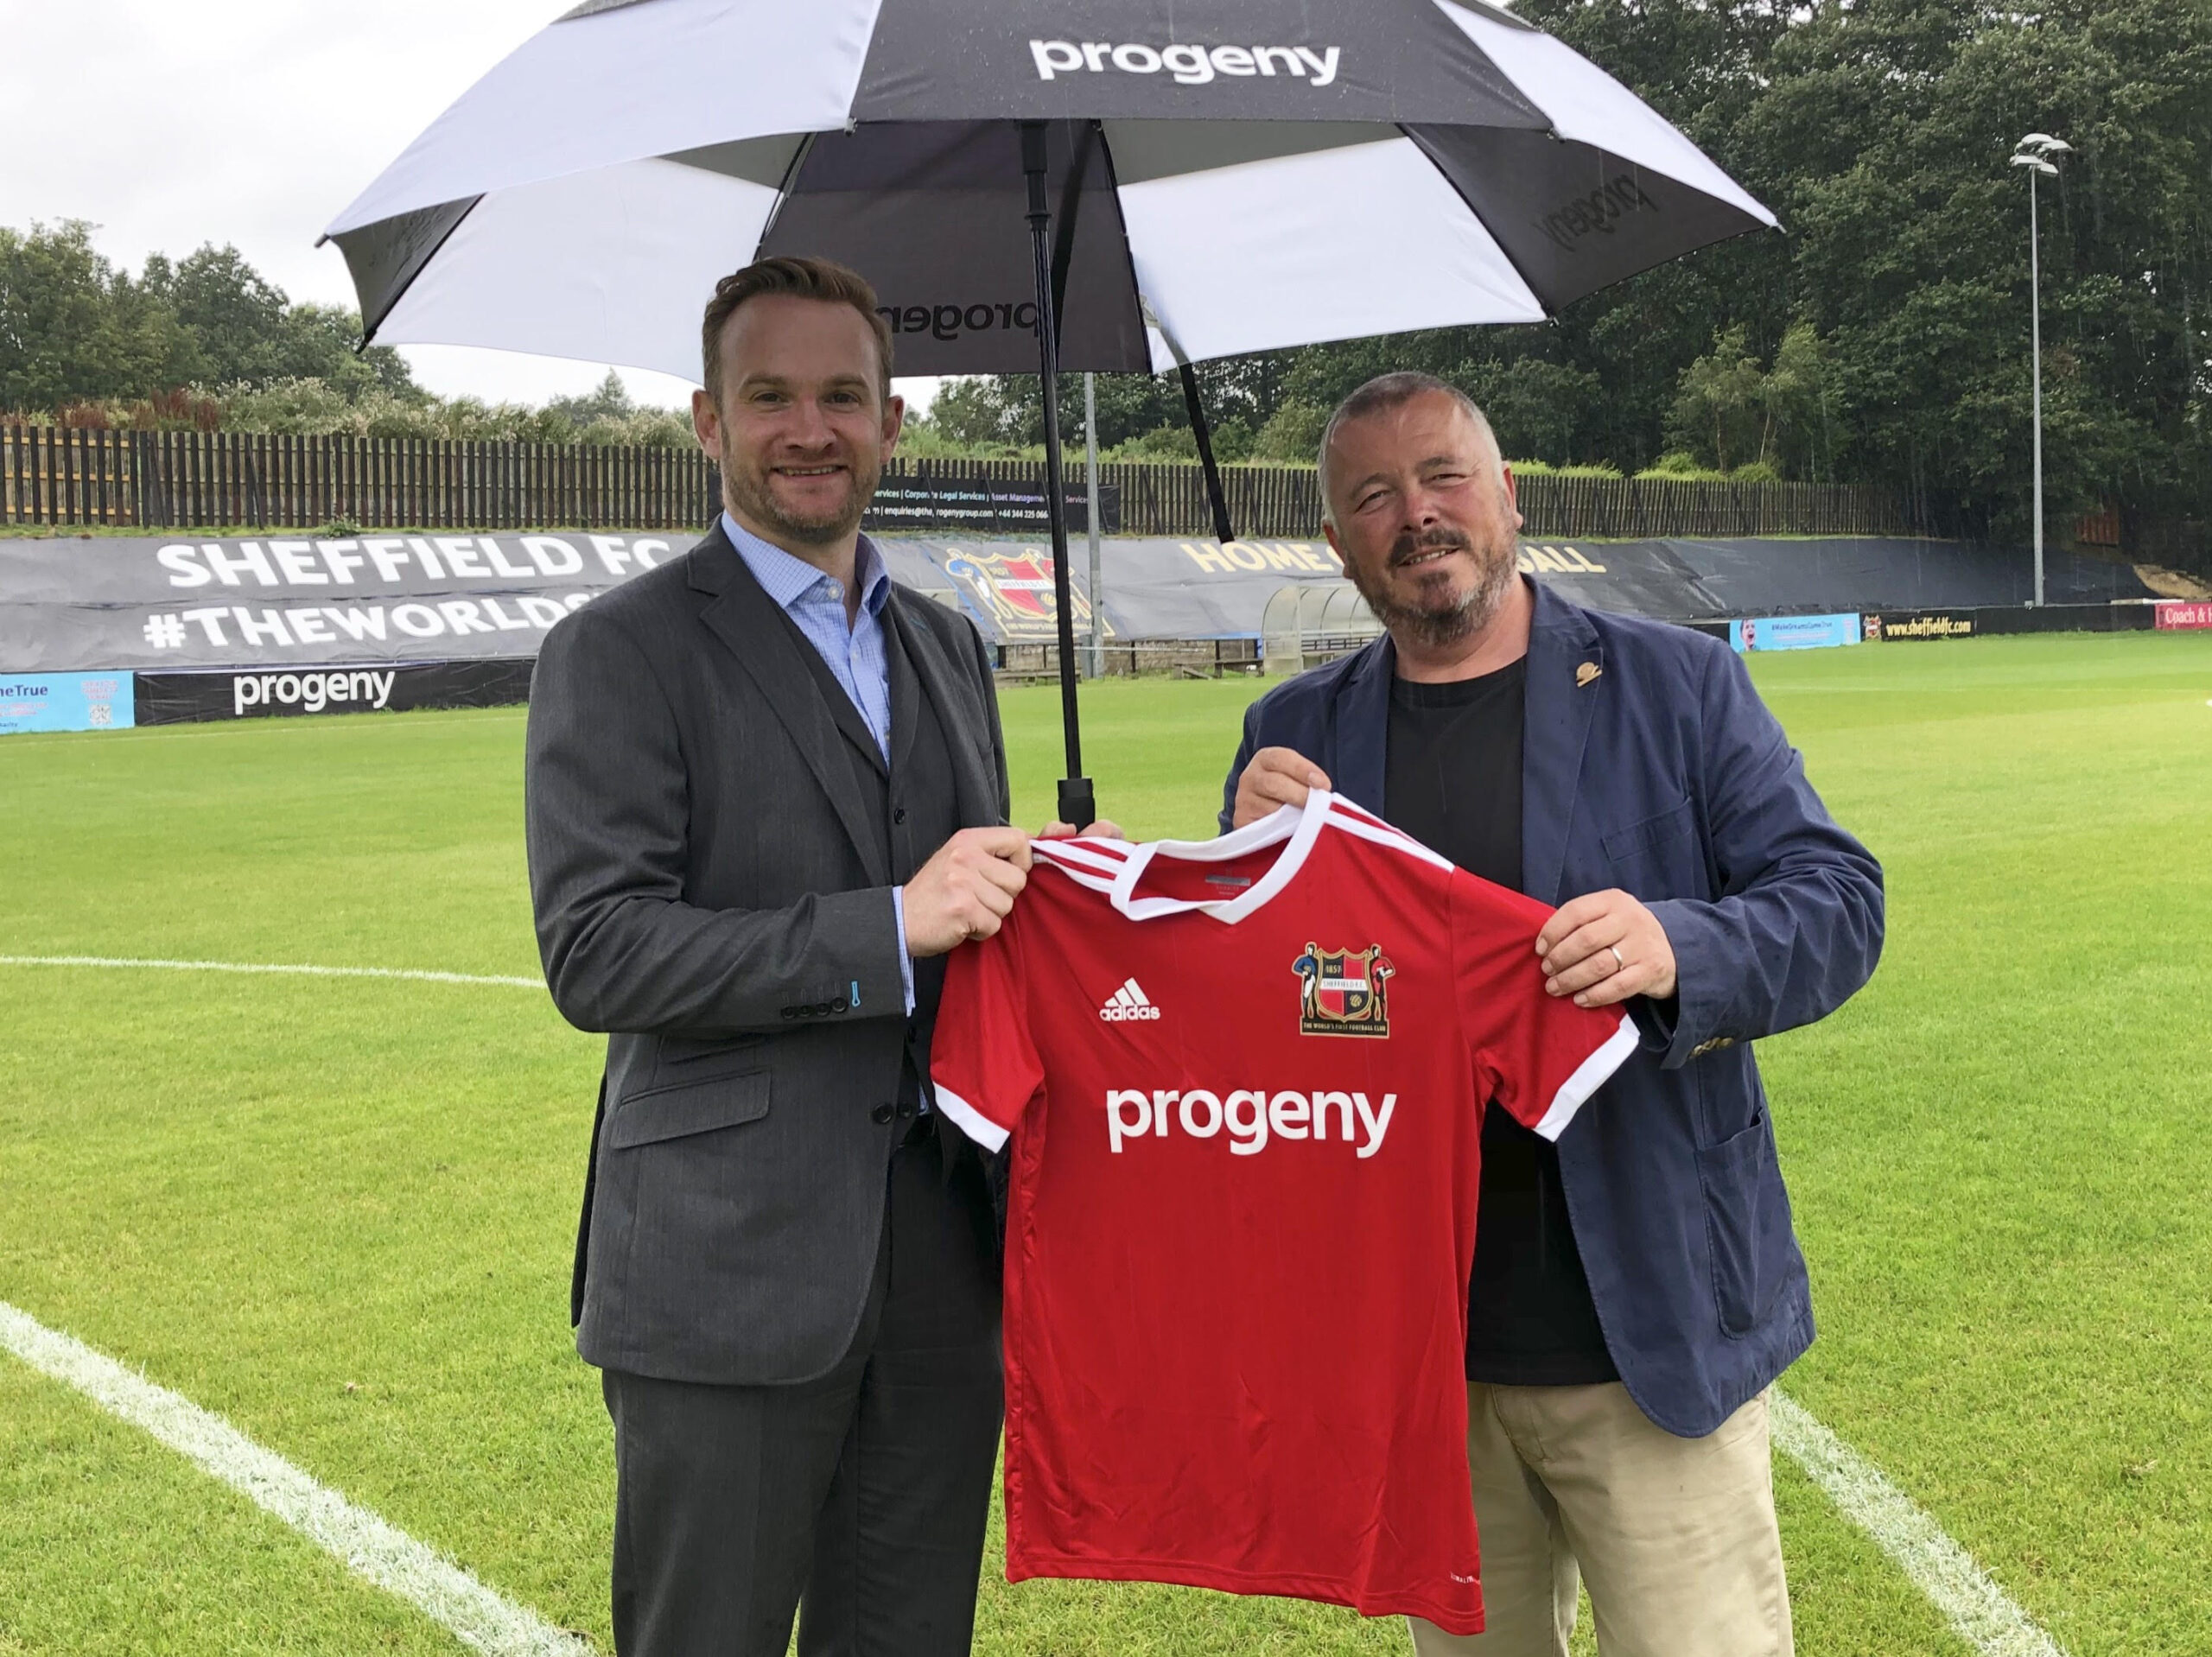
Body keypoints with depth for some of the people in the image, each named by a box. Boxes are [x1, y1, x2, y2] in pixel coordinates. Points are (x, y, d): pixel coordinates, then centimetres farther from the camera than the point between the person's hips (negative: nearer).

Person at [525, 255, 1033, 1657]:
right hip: (730, 1273, -5)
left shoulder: (950, 648, 15)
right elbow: (596, 955, -15)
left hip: (942, 1266, 6)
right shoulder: (621, 652, -6)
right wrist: (890, 930, -21)